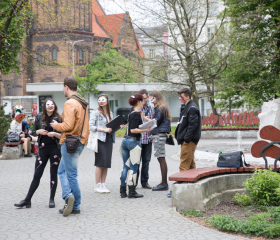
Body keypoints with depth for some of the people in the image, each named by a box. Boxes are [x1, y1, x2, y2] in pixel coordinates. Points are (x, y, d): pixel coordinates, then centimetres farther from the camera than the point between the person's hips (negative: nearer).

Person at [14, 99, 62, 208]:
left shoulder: (59, 118, -2)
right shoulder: (39, 118, 5)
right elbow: (34, 131, 13)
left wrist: (55, 134, -18)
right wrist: (39, 131, -8)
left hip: (55, 149, -2)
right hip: (43, 149, 2)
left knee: (53, 174, 4)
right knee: (37, 175, 2)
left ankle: (52, 200, 15)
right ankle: (27, 200, 5)